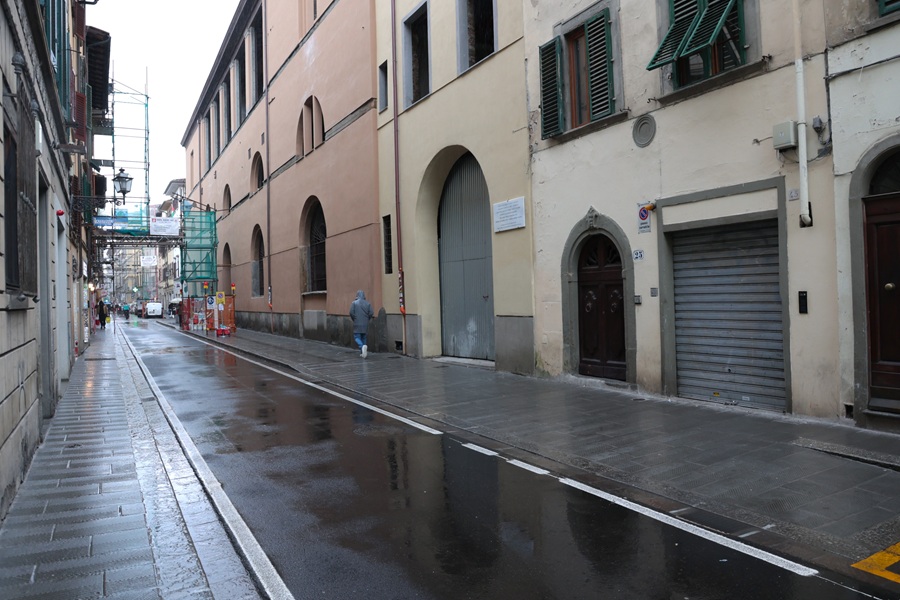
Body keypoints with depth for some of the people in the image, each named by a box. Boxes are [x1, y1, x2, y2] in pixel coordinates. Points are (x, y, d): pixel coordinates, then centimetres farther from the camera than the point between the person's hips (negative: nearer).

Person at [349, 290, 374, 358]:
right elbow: (371, 313, -4)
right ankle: (362, 352, 12)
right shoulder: (368, 303, 2)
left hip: (357, 324, -3)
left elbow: (351, 312, -11)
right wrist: (367, 320, 11)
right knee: (363, 337, 15)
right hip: (365, 324, 3)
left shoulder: (354, 303, -4)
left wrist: (354, 319, 6)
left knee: (357, 337, 1)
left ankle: (362, 346, -27)